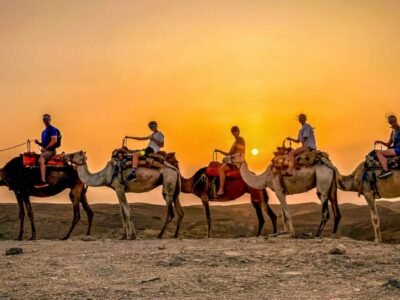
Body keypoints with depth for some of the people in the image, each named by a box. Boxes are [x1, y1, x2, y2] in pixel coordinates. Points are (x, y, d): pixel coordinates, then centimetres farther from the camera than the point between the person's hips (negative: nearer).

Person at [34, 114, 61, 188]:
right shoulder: (44, 131, 22)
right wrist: (38, 143, 7)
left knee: (41, 158, -34)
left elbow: (54, 141, -17)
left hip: (51, 150, -10)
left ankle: (43, 181, -41)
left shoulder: (52, 129, -5)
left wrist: (46, 148, -20)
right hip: (45, 151, 10)